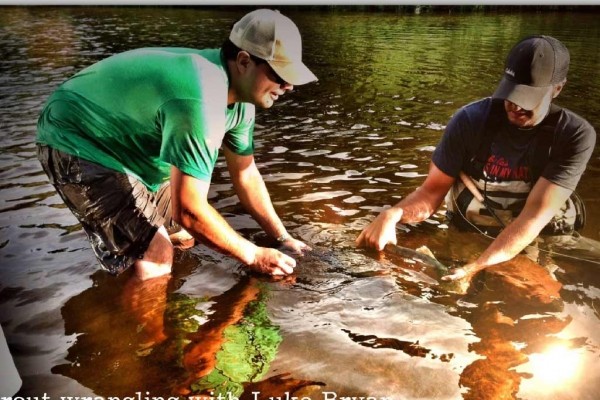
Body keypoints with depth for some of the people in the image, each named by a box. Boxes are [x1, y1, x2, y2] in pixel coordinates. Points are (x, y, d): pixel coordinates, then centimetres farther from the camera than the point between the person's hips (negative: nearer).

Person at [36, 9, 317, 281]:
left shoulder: (237, 93, -4)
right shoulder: (199, 101, -35)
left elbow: (245, 174, 4)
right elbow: (189, 210, -34)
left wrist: (283, 238, 1)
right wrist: (253, 256, -22)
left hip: (123, 145, 9)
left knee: (183, 236, 14)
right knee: (156, 257, -17)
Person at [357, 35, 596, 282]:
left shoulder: (576, 136, -17)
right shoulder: (471, 119, -15)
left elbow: (535, 214, -26)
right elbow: (432, 191, -13)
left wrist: (477, 268, -39)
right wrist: (394, 214, -35)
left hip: (540, 246, 0)